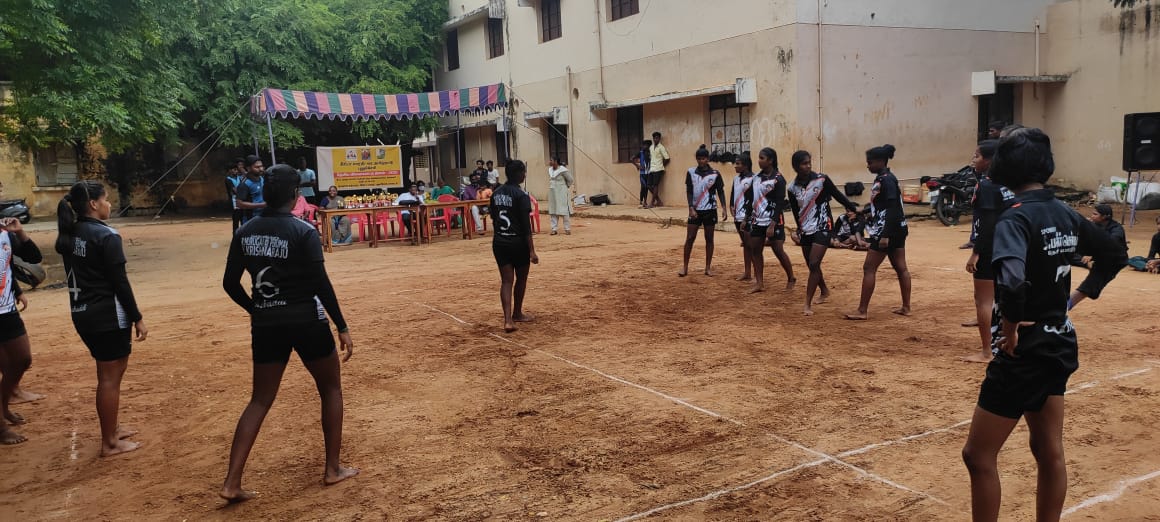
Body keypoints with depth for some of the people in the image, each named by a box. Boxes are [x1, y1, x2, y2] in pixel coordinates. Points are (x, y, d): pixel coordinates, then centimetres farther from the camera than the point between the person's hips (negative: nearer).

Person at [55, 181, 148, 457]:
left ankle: (111, 430, 33)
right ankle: (110, 443, 10)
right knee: (110, 377, 1)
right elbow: (119, 282, -17)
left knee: (110, 372, 22)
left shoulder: (69, 235, 8)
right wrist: (137, 318, -12)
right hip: (108, 316, -9)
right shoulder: (106, 236, -16)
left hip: (82, 314, 9)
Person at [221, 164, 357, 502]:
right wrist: (342, 327, -9)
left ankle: (232, 483, 6)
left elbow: (230, 284, 8)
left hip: (266, 325, 5)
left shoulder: (245, 233, 3)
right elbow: (320, 284, -15)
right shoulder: (303, 232, -13)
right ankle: (333, 469, 19)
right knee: (331, 389, 15)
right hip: (306, 322, -4)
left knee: (260, 400, 13)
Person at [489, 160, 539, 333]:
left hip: (499, 242, 5)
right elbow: (526, 226, -18)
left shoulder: (496, 193, 5)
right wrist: (532, 251, -16)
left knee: (506, 281, 3)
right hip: (518, 243, -5)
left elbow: (493, 217, 12)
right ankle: (517, 314, 31)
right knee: (521, 279, 16)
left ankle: (508, 319, -11)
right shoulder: (521, 195, -15)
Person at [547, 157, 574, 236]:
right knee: (553, 211, 8)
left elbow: (570, 180, -8)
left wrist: (566, 187, 2)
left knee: (564, 211, -4)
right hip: (553, 193, 8)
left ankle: (567, 229, 2)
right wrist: (552, 186, 15)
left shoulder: (562, 170, -15)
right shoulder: (550, 170, 8)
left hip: (561, 193, -8)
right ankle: (554, 229, 13)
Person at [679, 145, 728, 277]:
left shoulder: (715, 174, -2)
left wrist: (724, 208, -5)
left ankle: (708, 267, 13)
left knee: (709, 238, 5)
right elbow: (689, 191, 0)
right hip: (695, 210, 1)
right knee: (690, 238, -1)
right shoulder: (691, 172, 0)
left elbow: (720, 192, 2)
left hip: (710, 210, 0)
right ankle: (685, 267, 7)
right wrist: (691, 208, -10)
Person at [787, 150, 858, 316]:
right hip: (805, 230, 4)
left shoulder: (821, 179, -7)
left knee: (814, 265, -13)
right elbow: (796, 212, 6)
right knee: (812, 265, 14)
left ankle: (807, 304, -11)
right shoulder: (793, 188, 0)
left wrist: (854, 209, 4)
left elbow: (838, 195, 2)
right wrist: (798, 230, 0)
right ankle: (825, 292, 40)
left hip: (822, 227, -4)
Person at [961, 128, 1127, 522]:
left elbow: (1012, 283, -37)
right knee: (1049, 452, 19)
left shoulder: (1016, 217, -20)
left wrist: (1010, 327, -22)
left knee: (978, 455, 1)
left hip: (1023, 352, -8)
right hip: (1058, 343, 9)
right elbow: (1114, 256, 19)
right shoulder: (1066, 215, 4)